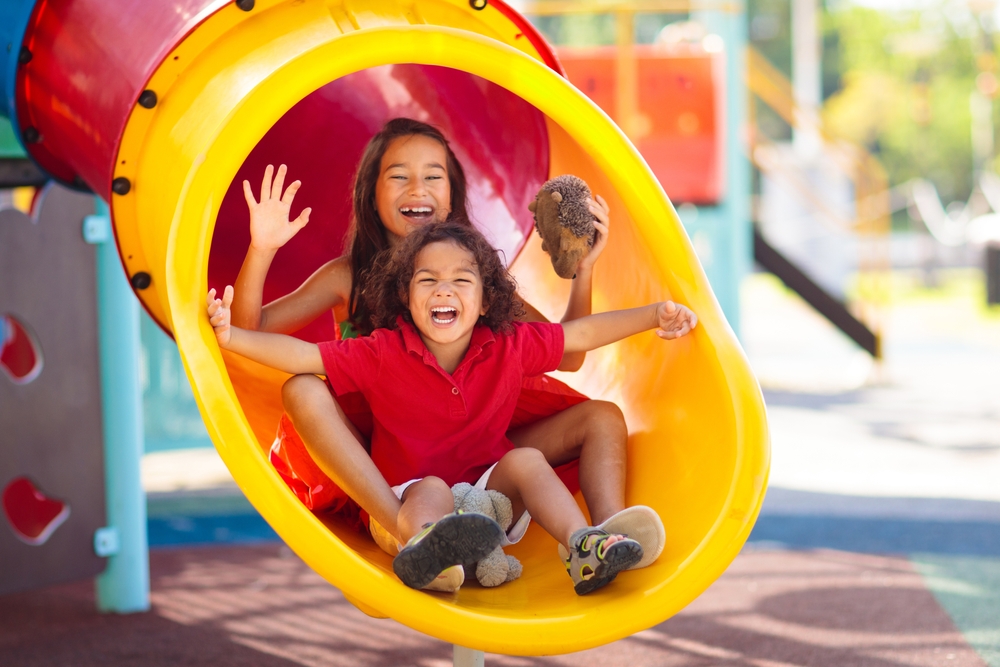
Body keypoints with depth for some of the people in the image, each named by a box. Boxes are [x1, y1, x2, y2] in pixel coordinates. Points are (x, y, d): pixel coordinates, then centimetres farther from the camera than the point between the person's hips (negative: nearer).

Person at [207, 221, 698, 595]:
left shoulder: (509, 348, 0)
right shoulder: (384, 354, -7)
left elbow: (582, 334, 7)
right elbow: (303, 356, -11)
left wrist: (653, 316, 3)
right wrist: (231, 336, -23)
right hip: (408, 499, -4)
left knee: (526, 460, -21)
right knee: (432, 490, -35)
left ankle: (582, 544, -38)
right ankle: (422, 543, -71)